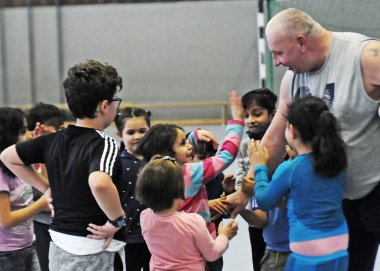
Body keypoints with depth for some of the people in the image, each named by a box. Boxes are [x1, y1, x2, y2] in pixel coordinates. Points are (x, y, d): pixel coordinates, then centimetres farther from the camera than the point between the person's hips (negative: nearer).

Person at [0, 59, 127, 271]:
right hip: (90, 252, -7)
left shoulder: (54, 140, 5)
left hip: (58, 247, 7)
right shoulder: (103, 144, -17)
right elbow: (99, 183, -38)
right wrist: (117, 220, -22)